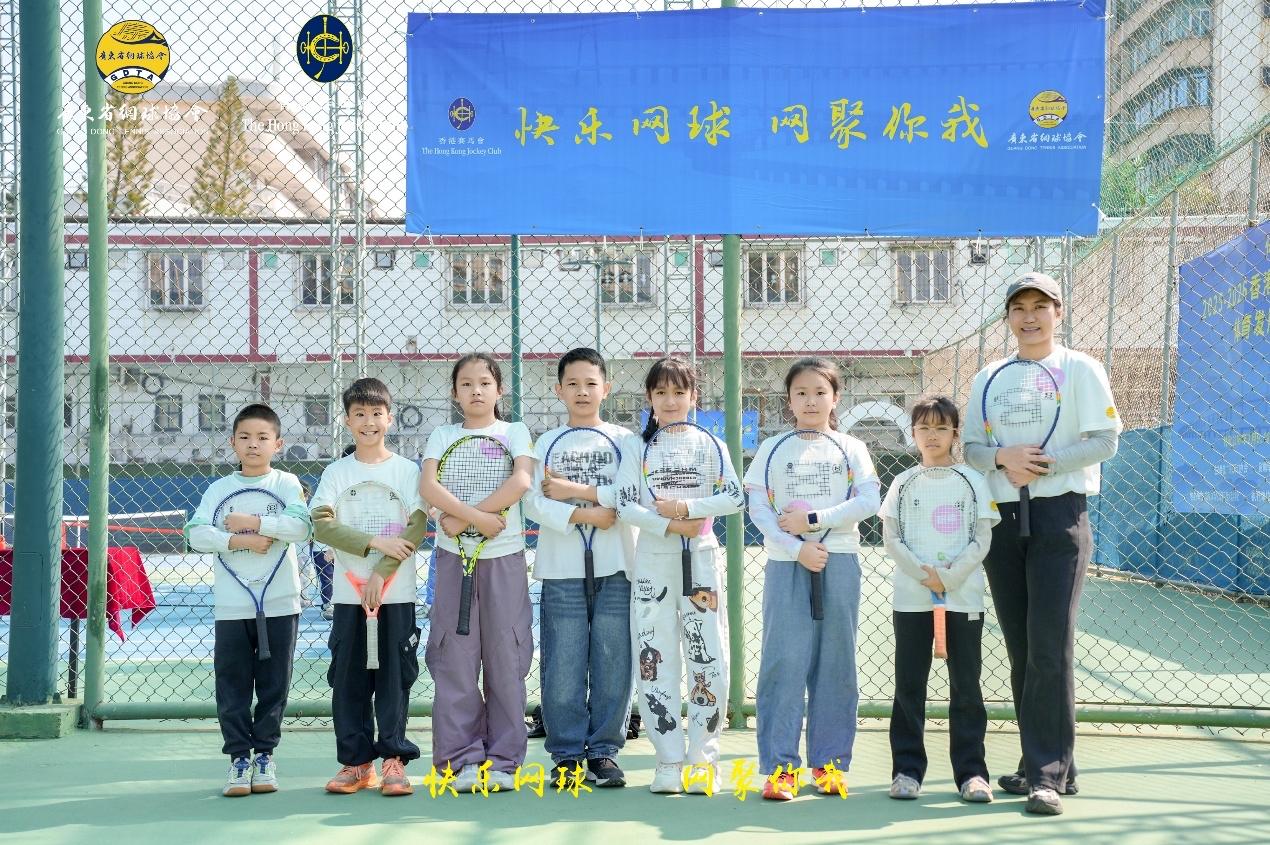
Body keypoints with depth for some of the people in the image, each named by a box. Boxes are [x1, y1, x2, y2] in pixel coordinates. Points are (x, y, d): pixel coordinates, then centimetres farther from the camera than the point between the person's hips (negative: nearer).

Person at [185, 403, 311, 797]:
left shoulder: (287, 483, 3)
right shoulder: (219, 488, 7)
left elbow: (300, 526, -14)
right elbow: (196, 533, -6)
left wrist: (251, 522, -15)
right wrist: (240, 541, -17)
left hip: (280, 605, -1)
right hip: (232, 606, 1)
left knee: (273, 684, 5)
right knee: (232, 686, 2)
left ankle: (264, 755, 16)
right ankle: (239, 758, 10)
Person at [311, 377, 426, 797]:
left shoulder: (407, 470, 3)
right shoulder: (336, 472, 6)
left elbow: (416, 528, -5)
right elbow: (322, 524, -6)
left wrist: (381, 573, -14)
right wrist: (374, 543, -17)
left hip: (396, 593, -1)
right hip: (348, 593, 2)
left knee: (394, 676, -1)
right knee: (348, 679, 3)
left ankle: (393, 759, 7)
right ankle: (356, 761, 12)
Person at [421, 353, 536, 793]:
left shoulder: (514, 432, 7)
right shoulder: (442, 435, 9)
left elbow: (522, 481, -12)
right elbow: (429, 486, -8)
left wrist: (464, 519, -17)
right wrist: (478, 518, -20)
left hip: (505, 557, -1)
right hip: (454, 557, 1)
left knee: (506, 659, 0)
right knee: (455, 659, -1)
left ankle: (503, 760, 7)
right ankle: (464, 759, 6)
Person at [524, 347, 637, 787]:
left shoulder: (624, 440, 9)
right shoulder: (547, 443, 9)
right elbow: (535, 504, -4)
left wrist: (577, 491, -9)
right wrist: (585, 515, -16)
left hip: (615, 569, 0)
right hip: (562, 570, 0)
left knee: (612, 664, 0)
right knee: (563, 668, -2)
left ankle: (603, 751, 11)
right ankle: (567, 754, 9)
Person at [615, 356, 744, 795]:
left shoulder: (710, 445, 7)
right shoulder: (636, 447, 5)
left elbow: (735, 497, -6)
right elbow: (625, 505, -6)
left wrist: (688, 508, -17)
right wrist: (670, 525, -17)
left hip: (702, 561, 0)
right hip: (652, 563, 0)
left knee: (710, 661, -2)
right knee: (655, 660, 0)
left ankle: (702, 758, 7)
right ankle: (669, 760, 8)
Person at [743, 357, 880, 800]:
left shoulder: (851, 448, 8)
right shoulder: (771, 449, 7)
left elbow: (869, 501, -6)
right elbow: (757, 508, -3)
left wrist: (813, 519, -14)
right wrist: (797, 549, -15)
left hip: (839, 563, 1)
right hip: (786, 564, -1)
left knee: (835, 663, 4)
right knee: (784, 661, -6)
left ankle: (829, 761, 12)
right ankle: (779, 765, -2)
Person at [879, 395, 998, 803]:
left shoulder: (973, 481, 3)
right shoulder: (903, 482, 6)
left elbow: (981, 540, -2)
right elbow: (891, 538, 0)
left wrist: (948, 577, -13)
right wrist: (923, 573, -12)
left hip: (964, 594, -1)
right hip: (910, 596, 1)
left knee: (966, 686, 2)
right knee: (909, 685, 4)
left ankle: (971, 771, 8)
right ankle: (907, 769, 12)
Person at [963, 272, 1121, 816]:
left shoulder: (1081, 370, 2)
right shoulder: (988, 378, 14)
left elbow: (1105, 440, -4)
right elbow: (970, 446, 11)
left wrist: (1045, 462, -16)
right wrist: (1002, 459, -10)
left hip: (1059, 515, -5)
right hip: (1003, 519, 5)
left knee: (1050, 646, -11)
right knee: (1020, 649, 6)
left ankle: (1048, 775, -10)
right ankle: (1045, 764, 15)